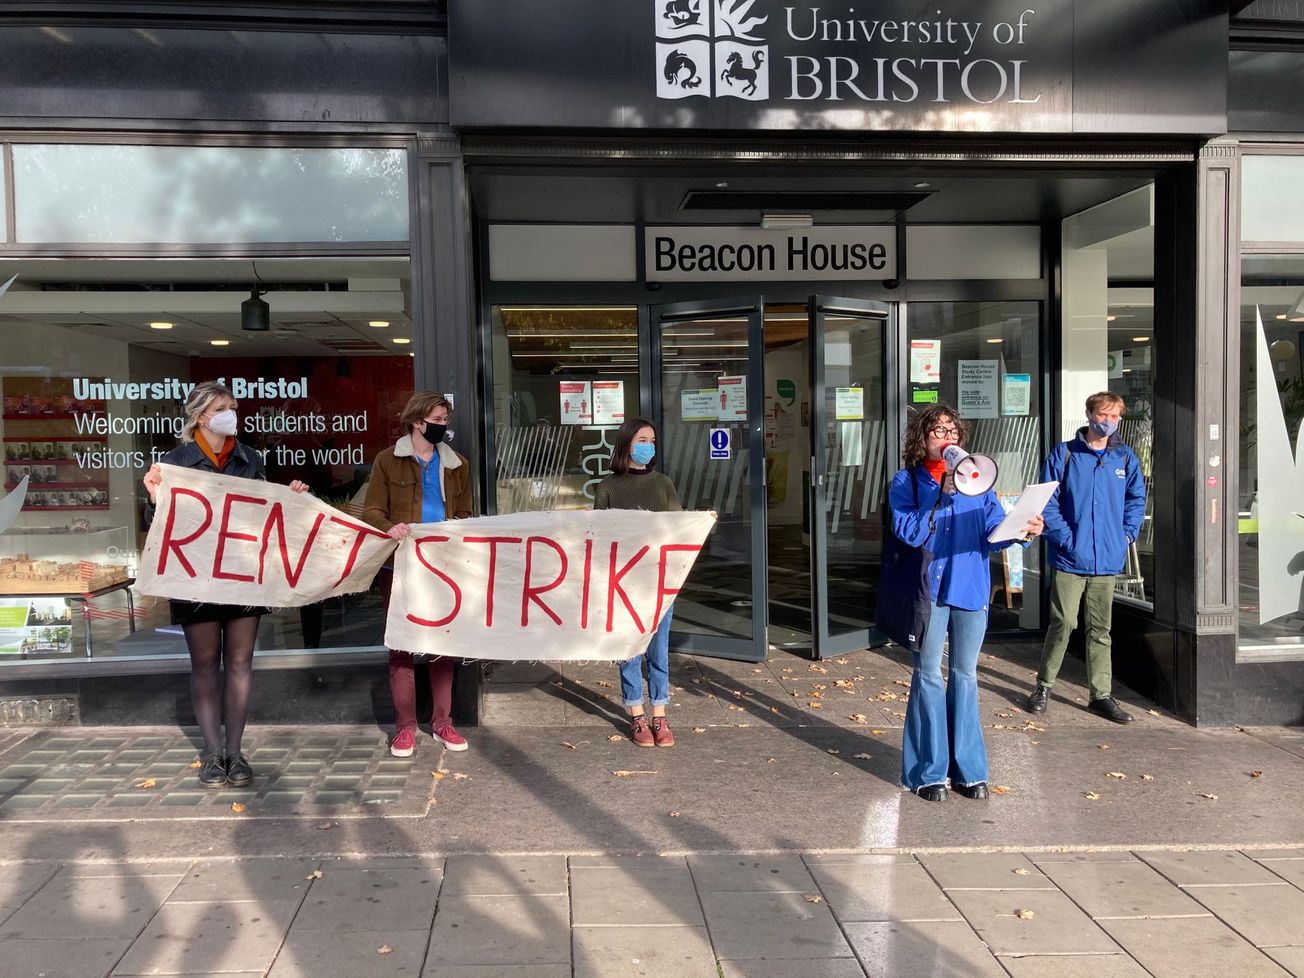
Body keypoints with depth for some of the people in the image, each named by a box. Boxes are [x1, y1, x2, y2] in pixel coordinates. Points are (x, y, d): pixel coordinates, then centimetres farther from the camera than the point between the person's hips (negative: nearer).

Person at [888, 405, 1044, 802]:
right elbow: (906, 530, -13)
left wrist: (1020, 530, -19)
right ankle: (929, 771, 11)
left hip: (971, 587, 3)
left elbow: (994, 529, 1)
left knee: (965, 676, 10)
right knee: (929, 676, 2)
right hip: (930, 589, -3)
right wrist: (942, 495, -20)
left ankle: (968, 768, 19)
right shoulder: (907, 480, 1)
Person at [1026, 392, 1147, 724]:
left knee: (1100, 628, 11)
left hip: (1107, 559, 4)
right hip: (1070, 557, -3)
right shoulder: (1064, 454, -3)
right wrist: (1065, 538, -12)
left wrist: (1128, 534, 5)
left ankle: (1101, 695, 18)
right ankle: (1044, 686, 13)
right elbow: (1048, 502, -4)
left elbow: (1136, 499, 17)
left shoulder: (1126, 458, 7)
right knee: (1063, 622, -4)